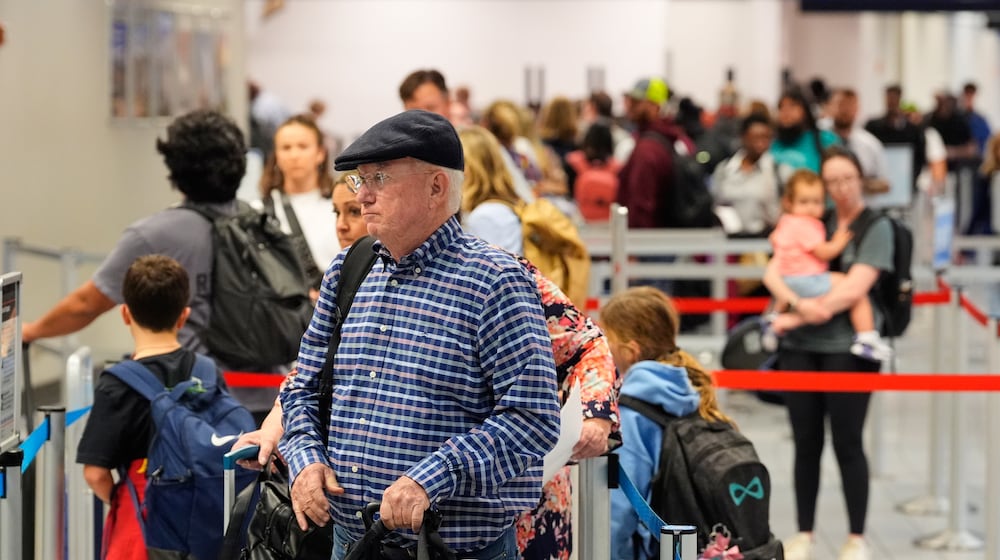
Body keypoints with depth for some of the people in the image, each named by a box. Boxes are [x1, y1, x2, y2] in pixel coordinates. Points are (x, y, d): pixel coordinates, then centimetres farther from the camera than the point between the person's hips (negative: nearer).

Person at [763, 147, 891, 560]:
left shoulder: (876, 228, -3)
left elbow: (854, 288, -14)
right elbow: (773, 272, 1)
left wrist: (796, 318, -13)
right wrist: (799, 303, -19)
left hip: (848, 347, -4)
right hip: (800, 347, 4)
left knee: (847, 443, 1)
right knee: (806, 442, 9)